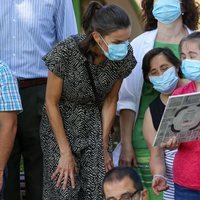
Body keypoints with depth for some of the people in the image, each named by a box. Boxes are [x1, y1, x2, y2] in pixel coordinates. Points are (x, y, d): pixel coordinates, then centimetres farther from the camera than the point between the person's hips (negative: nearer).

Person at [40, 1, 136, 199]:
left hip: (94, 124, 3)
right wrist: (65, 152, -13)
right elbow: (51, 102, -15)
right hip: (59, 123, -3)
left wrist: (104, 146, 0)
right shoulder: (66, 52, -26)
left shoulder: (124, 56, -15)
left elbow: (110, 101, 0)